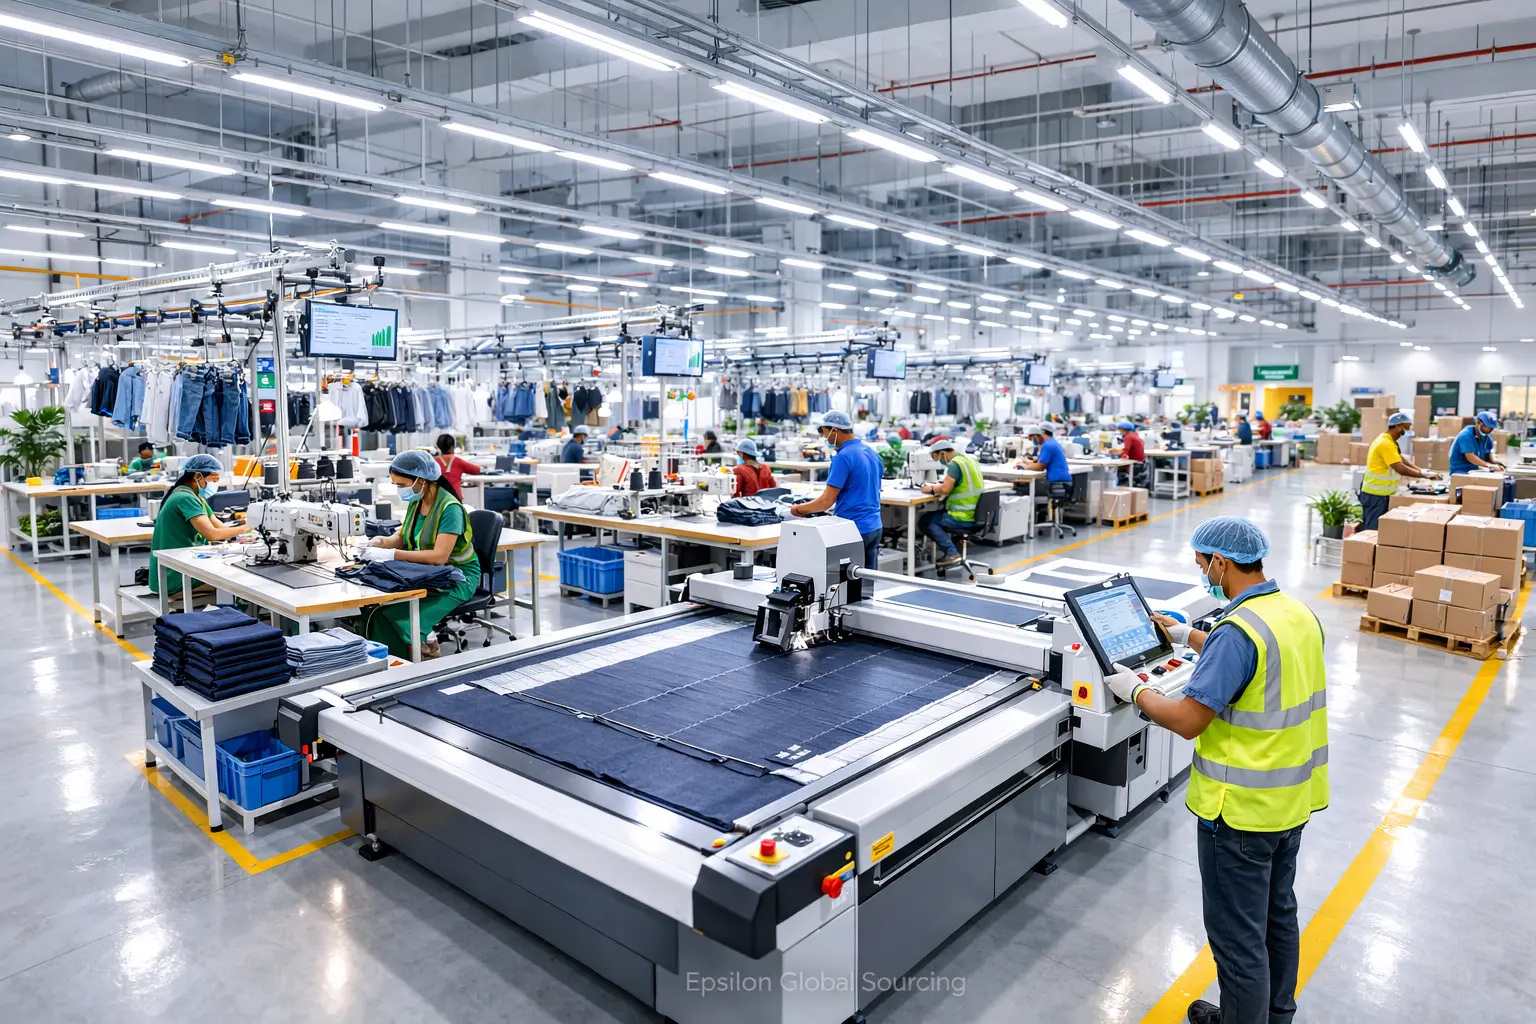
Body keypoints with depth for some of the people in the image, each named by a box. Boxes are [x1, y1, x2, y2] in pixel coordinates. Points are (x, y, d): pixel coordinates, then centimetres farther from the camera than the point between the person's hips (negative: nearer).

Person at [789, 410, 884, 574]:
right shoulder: (872, 453, 11)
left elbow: (827, 501, -17)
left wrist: (799, 509, -3)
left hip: (853, 529, -8)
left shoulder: (843, 457, -16)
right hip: (874, 527, 8)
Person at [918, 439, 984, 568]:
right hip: (976, 514, 10)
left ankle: (951, 552, -5)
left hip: (964, 517, -10)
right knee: (933, 515, 24)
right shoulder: (970, 459, 13)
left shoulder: (955, 463, -16)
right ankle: (950, 551, 16)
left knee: (924, 521, 3)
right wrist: (937, 485, 14)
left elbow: (945, 489, -23)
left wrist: (931, 489, -5)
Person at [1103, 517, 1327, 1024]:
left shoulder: (1237, 630, -27)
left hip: (1242, 810, -9)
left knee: (1238, 933, 8)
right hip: (1292, 798, 9)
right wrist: (1189, 636, 25)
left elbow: (1188, 720, -26)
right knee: (1278, 913, 26)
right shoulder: (1300, 614, 1)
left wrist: (1136, 690, -9)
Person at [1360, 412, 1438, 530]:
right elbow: (1400, 468, -25)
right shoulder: (1385, 443, -20)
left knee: (1375, 528, 12)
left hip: (1379, 493, 10)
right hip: (1376, 495, -10)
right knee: (1373, 529, -7)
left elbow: (1401, 459, 16)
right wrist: (1424, 475, -17)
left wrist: (1421, 470, 4)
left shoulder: (1387, 440, 13)